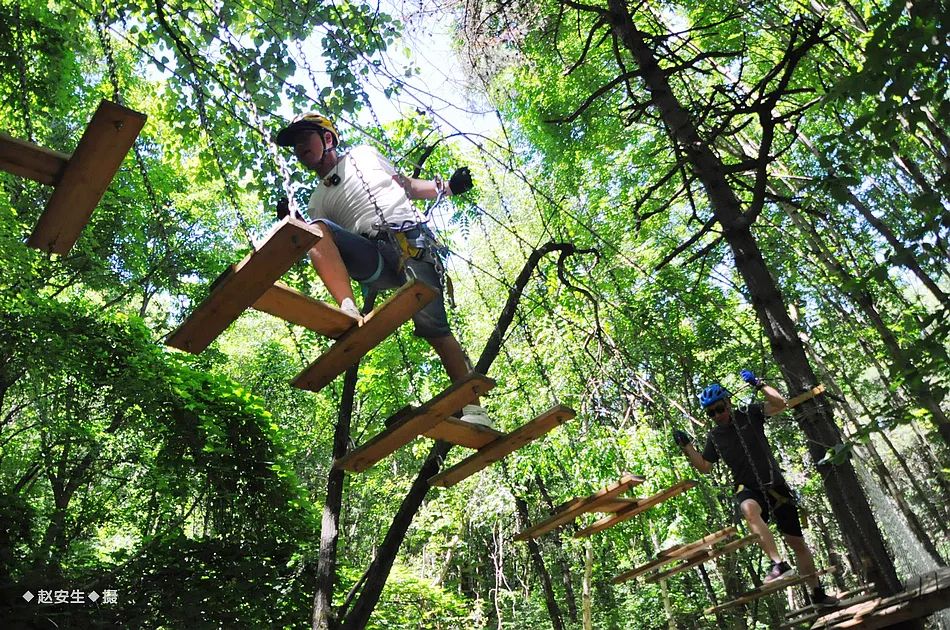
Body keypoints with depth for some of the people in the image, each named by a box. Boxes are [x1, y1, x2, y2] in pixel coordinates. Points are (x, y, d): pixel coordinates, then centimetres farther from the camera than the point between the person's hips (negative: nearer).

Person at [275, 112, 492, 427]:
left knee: (431, 324, -18)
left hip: (411, 239, -2)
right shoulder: (316, 202, 27)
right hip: (372, 257, 2)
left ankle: (474, 408, -13)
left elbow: (409, 186, 25)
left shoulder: (364, 154, 25)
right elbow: (326, 252, 16)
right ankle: (349, 312, -38)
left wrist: (446, 186, 7)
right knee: (314, 231, -23)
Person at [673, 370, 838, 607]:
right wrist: (686, 446, 1)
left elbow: (780, 404, -15)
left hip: (774, 485, 0)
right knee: (749, 509, -38)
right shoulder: (714, 437, 5)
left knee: (797, 543, 8)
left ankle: (818, 594, 25)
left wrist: (758, 384, -22)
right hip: (748, 488, 0)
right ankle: (779, 564, -40)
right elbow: (704, 467, 12)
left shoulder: (749, 414, -2)